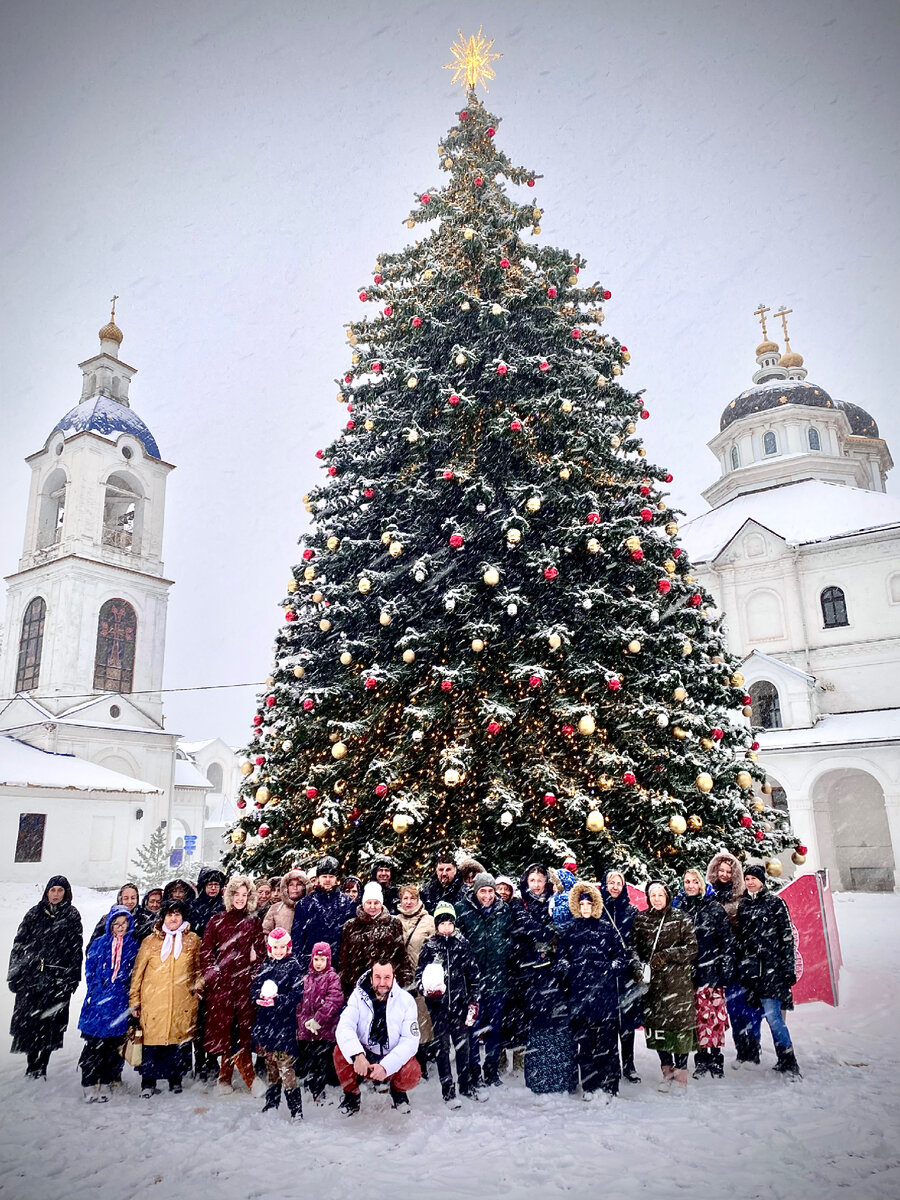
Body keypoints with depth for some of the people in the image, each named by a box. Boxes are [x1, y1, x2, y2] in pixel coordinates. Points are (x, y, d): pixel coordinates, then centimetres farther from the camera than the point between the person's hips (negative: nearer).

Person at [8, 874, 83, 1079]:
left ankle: (41, 1067, 11)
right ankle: (31, 1065, 14)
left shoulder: (72, 916, 4)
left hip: (58, 978, -1)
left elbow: (76, 949, 3)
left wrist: (73, 978, -2)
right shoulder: (34, 914, 8)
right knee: (28, 1021, 0)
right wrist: (14, 974, 3)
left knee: (51, 1023, -1)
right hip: (31, 977, 2)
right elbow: (19, 944, 9)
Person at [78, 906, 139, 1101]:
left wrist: (131, 992, 1)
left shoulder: (133, 945, 5)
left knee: (114, 1044, 5)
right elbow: (89, 968, 6)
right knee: (93, 1042, -1)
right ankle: (89, 1083, 11)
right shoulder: (99, 944, 3)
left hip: (121, 1001, 1)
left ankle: (106, 1083, 17)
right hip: (99, 1000, -1)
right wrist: (95, 989, -2)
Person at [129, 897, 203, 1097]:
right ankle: (148, 1084, 13)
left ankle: (176, 1080, 21)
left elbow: (200, 967, 18)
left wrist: (198, 984, 3)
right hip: (154, 1003, -1)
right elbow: (137, 972, 8)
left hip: (183, 1003, 1)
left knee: (181, 1041, 4)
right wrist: (134, 1000, 5)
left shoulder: (192, 940, 7)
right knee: (152, 1042, -2)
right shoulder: (150, 941, 4)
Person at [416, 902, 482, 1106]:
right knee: (443, 1047, 4)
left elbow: (473, 975, 8)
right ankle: (448, 1091, 15)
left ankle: (466, 1086, 25)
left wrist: (473, 1001, 6)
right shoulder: (429, 948, -1)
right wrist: (426, 990, -18)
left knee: (462, 1046, 9)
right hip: (438, 1006, -1)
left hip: (459, 1003, 1)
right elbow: (418, 977, 2)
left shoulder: (463, 945, 3)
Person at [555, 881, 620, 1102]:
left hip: (604, 990, -1)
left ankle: (608, 1087, 4)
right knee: (583, 1040, 3)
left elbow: (621, 957, 10)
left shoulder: (607, 928, 10)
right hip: (578, 991, 1)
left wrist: (609, 971, -3)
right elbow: (560, 959, 14)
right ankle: (589, 1086, 11)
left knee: (607, 1038, -3)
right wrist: (571, 973, -1)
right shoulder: (568, 930, 12)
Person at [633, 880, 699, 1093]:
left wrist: (667, 955, -14)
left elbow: (692, 948, -5)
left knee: (680, 1022, -4)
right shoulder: (641, 920, 8)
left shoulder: (681, 919, 0)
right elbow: (636, 948, 12)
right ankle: (667, 1069, 19)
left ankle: (681, 1070, 9)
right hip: (652, 980, 3)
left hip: (678, 980, -2)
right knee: (656, 1022, 4)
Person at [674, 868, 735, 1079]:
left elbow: (727, 941, 0)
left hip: (710, 972, -2)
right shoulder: (677, 909, 7)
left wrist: (725, 970, -5)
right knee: (695, 1017, 5)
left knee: (712, 1016, -4)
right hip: (687, 973, 2)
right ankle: (701, 1061, 15)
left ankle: (716, 1059, 7)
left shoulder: (714, 908, 1)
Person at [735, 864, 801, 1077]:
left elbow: (787, 937, -2)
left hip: (771, 967, -5)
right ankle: (751, 1058, 20)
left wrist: (789, 969, -7)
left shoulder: (775, 903, -1)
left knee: (772, 1015, -11)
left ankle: (788, 1063, -2)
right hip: (748, 967, 5)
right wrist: (737, 966, 15)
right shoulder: (743, 905, 13)